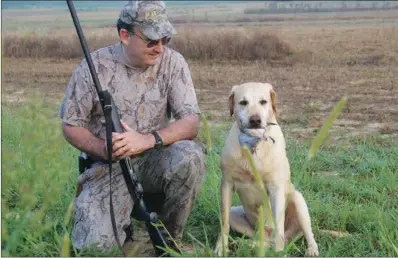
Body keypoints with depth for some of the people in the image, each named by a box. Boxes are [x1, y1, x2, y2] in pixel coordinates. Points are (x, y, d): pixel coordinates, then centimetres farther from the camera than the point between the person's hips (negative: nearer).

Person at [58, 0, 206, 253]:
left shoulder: (173, 62, -7)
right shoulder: (94, 66, -9)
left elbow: (191, 123, -13)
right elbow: (71, 126, -1)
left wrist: (147, 140, -31)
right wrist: (103, 149, -21)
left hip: (155, 159, 2)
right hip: (110, 166, -1)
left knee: (190, 156, -32)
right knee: (95, 243, -23)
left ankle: (170, 236, -7)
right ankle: (123, 227, 16)